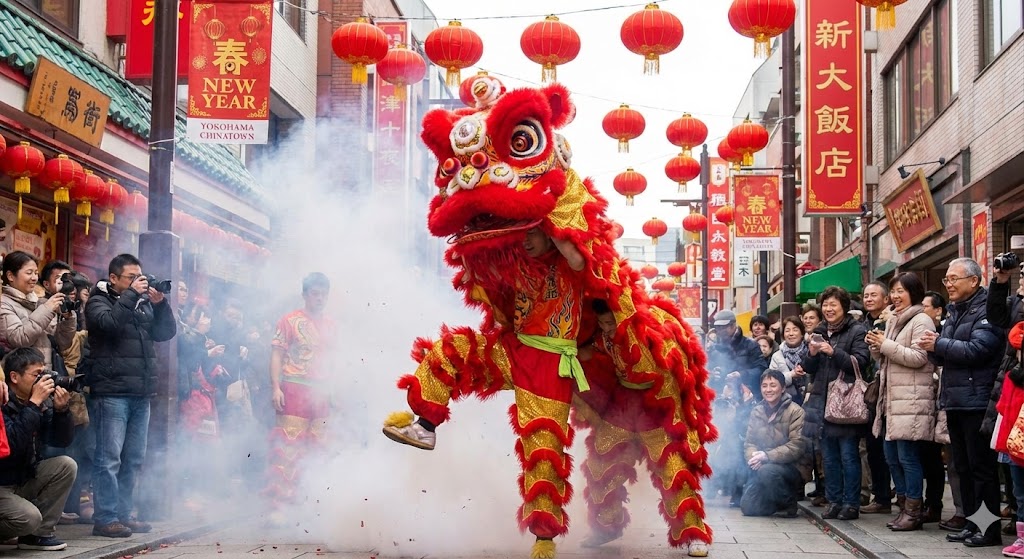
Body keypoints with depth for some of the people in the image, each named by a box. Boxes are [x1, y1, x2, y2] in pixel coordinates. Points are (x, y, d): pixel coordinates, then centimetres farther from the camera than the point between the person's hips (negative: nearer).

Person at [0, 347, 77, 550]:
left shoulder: (42, 403, 0)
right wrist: (34, 403, -32)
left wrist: (60, 409, -16)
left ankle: (40, 533, -2)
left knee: (66, 466, -10)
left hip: (25, 478, 8)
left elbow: (62, 441, 1)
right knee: (29, 517, -28)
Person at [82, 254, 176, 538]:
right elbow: (109, 323, -20)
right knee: (109, 457, -7)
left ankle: (123, 514, 17)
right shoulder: (99, 301, 1)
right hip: (112, 392, -7)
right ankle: (105, 518, -5)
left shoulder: (144, 303, 19)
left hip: (141, 393, 7)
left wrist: (160, 303, -1)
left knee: (134, 458, 10)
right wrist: (131, 294, -16)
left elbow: (166, 332, 12)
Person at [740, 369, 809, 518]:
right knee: (747, 507, -11)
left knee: (767, 471, -36)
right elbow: (749, 442, 6)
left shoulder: (795, 412, -10)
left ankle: (788, 504, -8)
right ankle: (776, 502, 20)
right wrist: (753, 457, -18)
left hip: (793, 467, -5)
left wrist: (767, 456, -27)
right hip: (761, 467, 5)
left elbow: (796, 446, -17)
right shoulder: (757, 411, 7)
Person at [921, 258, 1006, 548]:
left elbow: (976, 350, -22)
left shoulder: (987, 310, -9)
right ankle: (971, 522, 20)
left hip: (976, 402, -9)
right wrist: (933, 348, -2)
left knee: (981, 467, -5)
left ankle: (989, 528, 0)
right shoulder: (954, 312, 18)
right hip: (955, 401, 9)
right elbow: (941, 357, 20)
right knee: (963, 467, 12)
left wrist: (939, 344, -13)